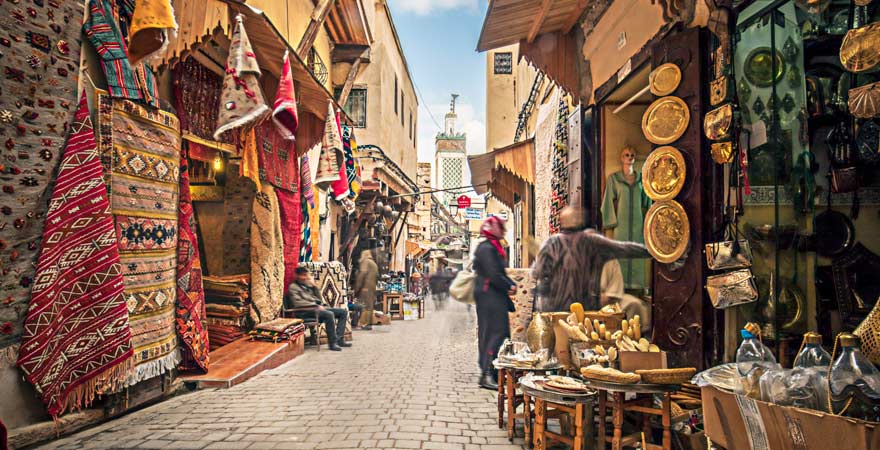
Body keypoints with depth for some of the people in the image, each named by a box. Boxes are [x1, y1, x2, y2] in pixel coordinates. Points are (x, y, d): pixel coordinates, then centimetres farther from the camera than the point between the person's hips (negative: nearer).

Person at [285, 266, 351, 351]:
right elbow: (297, 303, -16)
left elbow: (319, 299, 17)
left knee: (343, 312, -1)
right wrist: (316, 305, -17)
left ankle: (339, 339, -9)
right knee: (329, 314, -34)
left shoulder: (308, 285, 21)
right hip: (305, 312, -8)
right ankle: (332, 343, -26)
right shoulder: (293, 287, -1)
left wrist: (314, 286, 5)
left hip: (318, 308, 8)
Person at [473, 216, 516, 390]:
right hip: (489, 296, -11)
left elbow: (501, 273, 21)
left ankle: (489, 372, 20)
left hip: (495, 297, 11)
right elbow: (494, 275, -21)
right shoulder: (486, 248, -14)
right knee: (496, 333, -12)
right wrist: (510, 287, -9)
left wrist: (511, 285, 4)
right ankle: (487, 374, -9)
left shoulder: (495, 248, 20)